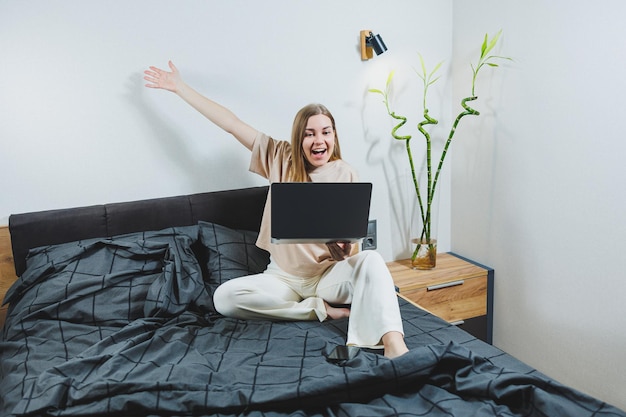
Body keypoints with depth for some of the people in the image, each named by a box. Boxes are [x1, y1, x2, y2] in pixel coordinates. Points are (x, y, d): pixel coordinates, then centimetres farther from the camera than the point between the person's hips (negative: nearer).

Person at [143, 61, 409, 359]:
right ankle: (323, 308, -18)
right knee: (225, 297, -23)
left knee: (370, 260, -32)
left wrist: (343, 248, -30)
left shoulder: (346, 175, -4)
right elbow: (231, 123, 2)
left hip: (329, 274, -2)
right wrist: (179, 87, 5)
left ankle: (394, 345, -43)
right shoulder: (281, 158, 1)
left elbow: (351, 244, -4)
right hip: (284, 276, 2)